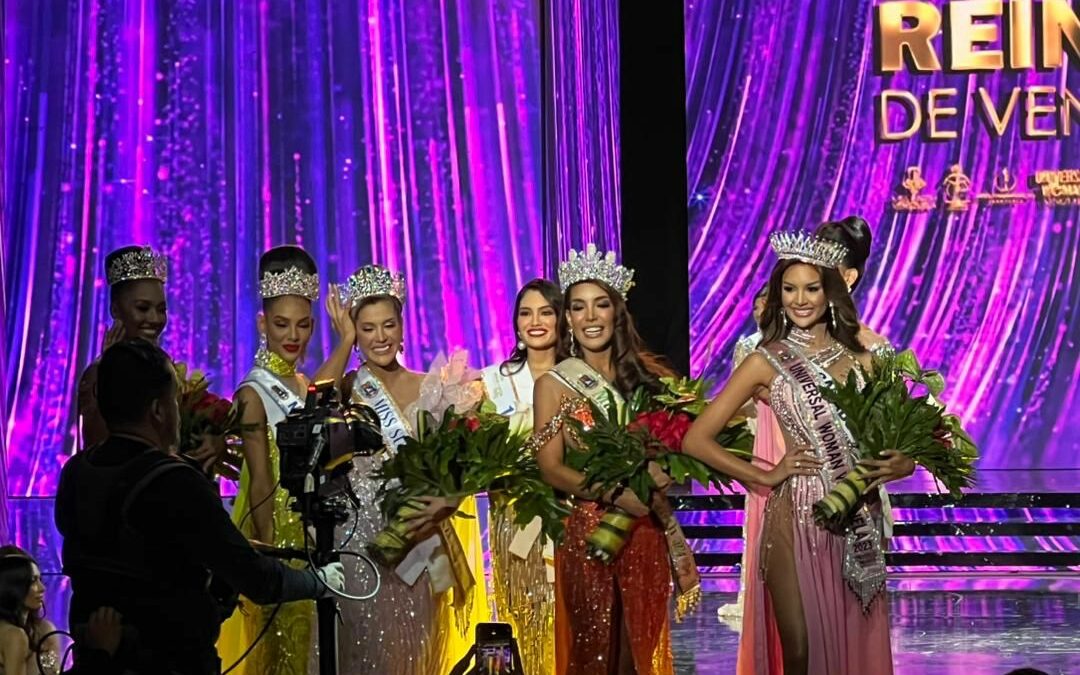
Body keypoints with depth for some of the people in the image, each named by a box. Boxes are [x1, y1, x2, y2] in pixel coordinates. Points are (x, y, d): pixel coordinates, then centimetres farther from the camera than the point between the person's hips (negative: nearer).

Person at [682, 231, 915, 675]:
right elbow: (696, 440, -2)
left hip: (859, 525, 3)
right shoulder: (767, 362, 0)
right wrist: (765, 477, -4)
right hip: (798, 518, -3)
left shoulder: (860, 360, 8)